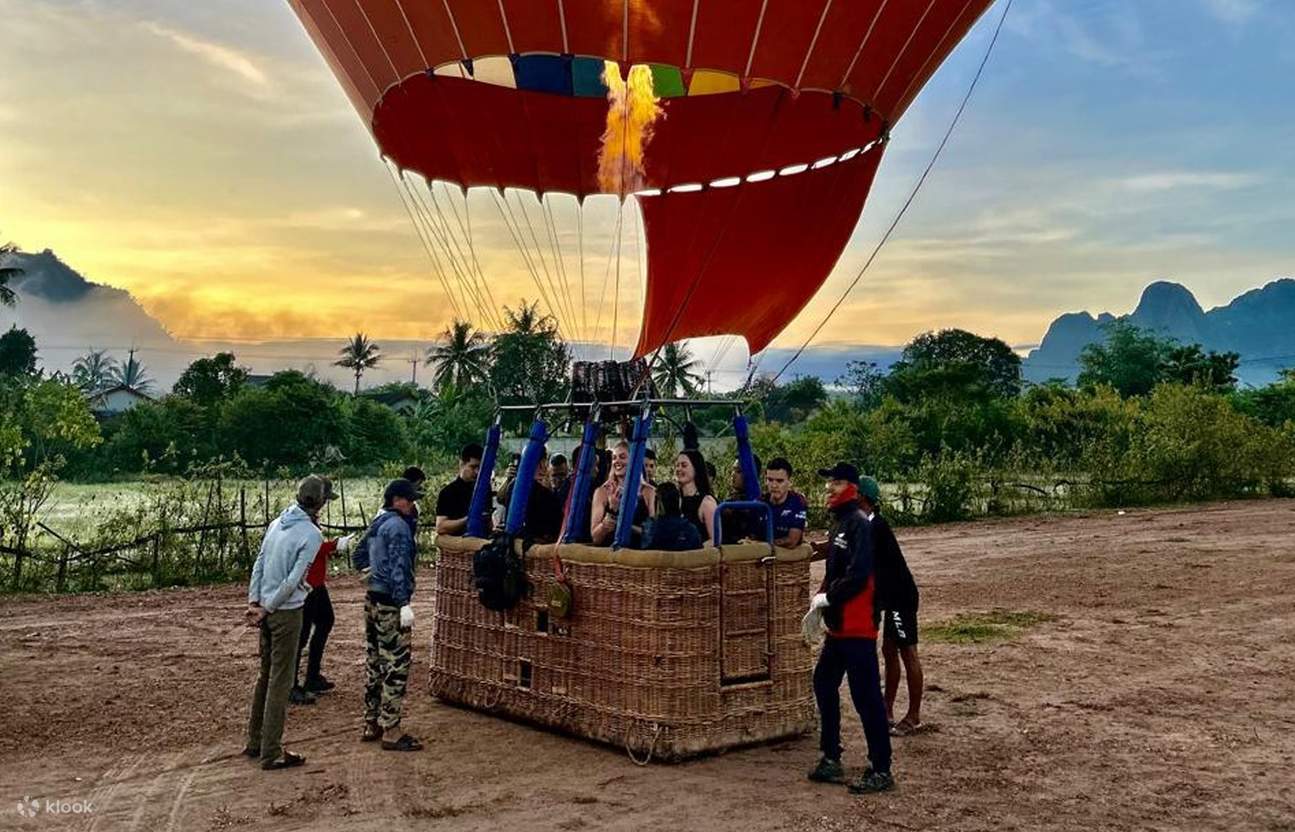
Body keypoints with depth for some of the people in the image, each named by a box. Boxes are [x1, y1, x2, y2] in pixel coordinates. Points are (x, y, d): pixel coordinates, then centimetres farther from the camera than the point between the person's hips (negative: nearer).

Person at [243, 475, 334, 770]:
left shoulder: (277, 523, 7)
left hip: (267, 610, 8)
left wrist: (253, 602, 4)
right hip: (286, 612, -7)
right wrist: (266, 610, -11)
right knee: (280, 682, 0)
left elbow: (259, 564, 7)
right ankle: (271, 753, 5)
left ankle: (255, 741, 28)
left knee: (265, 676, 19)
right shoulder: (311, 535, -15)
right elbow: (293, 581, -18)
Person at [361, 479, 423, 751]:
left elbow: (362, 559, 24)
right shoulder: (397, 526, -13)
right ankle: (390, 732, -5)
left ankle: (371, 724, 22)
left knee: (375, 664, 14)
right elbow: (398, 568, -20)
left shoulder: (377, 523, 16)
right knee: (396, 666, -6)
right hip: (390, 604, -10)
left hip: (372, 600, 10)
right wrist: (404, 604, -22)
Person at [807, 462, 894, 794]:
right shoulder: (839, 523, 15)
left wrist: (827, 598, -13)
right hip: (838, 626, 11)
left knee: (866, 696, -6)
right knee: (824, 683, 17)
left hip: (858, 627, -10)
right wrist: (818, 604, 9)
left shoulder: (859, 525, -15)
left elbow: (857, 576, -24)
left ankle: (881, 771, 2)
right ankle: (831, 759, 27)